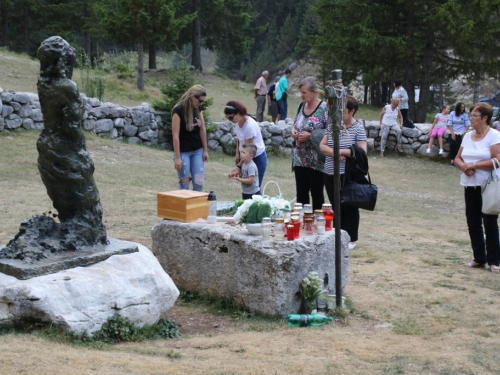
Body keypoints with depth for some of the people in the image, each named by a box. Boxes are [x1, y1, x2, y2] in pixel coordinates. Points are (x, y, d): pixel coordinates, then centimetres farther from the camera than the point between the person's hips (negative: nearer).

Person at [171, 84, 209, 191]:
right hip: (183, 152, -5)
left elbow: (202, 130, 8)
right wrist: (177, 157, -18)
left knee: (199, 182, 0)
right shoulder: (178, 110, -17)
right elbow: (175, 135, -17)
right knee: (184, 182, -2)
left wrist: (205, 150, 6)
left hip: (197, 151, 5)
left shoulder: (198, 108, 2)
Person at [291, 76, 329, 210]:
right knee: (301, 194, 11)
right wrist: (293, 130, 1)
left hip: (316, 161, -6)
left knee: (317, 194, 4)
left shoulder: (324, 108, -13)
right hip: (300, 158, 6)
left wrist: (310, 136, -19)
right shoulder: (301, 106, 8)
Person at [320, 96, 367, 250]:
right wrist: (333, 152, -13)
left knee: (349, 207, 4)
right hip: (330, 174, 5)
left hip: (349, 175, -5)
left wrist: (341, 151, -14)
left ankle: (351, 239, 15)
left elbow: (362, 152, -13)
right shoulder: (332, 126, 9)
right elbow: (322, 145, 7)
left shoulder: (358, 129, -6)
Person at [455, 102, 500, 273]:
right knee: (473, 222, 8)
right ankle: (479, 258, 18)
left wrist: (473, 165, -17)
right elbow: (458, 158, 13)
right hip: (470, 186, 6)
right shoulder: (468, 136, 9)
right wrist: (463, 166, -10)